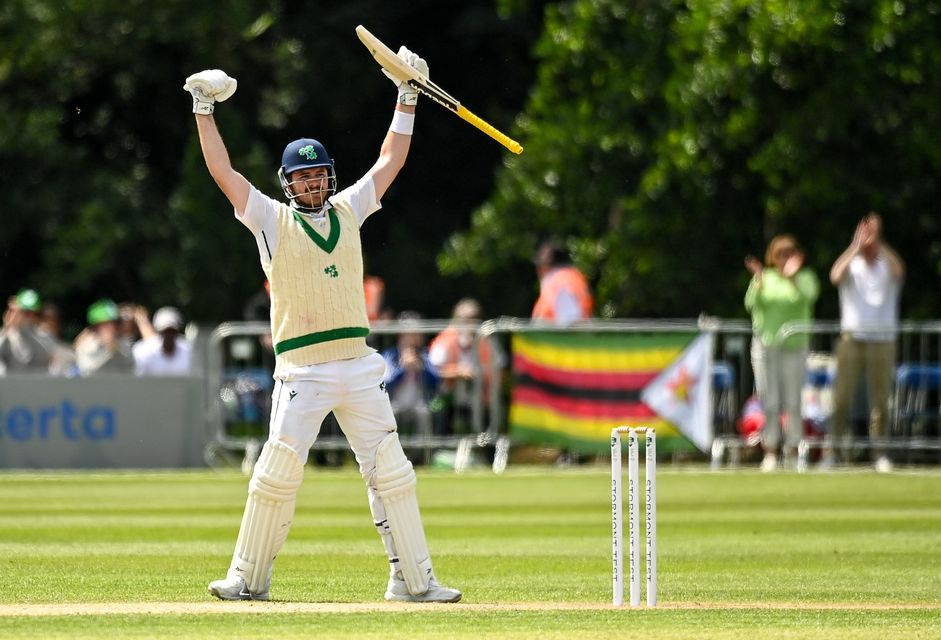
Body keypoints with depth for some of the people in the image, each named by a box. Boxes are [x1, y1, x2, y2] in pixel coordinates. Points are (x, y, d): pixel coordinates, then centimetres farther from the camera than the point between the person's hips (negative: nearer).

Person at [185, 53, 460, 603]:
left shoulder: (348, 211, 14)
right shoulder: (272, 220, 5)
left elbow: (391, 162, 18)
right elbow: (223, 171, 0)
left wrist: (408, 98, 16)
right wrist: (204, 111, -3)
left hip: (359, 367, 3)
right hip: (301, 372, -3)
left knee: (392, 473, 1)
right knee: (277, 474, -6)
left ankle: (413, 580, 3)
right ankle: (248, 578, 3)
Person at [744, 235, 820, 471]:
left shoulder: (805, 278, 4)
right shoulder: (763, 278, 9)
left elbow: (808, 296, -16)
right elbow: (751, 304, -4)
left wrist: (792, 277, -28)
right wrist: (759, 281, -16)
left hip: (794, 345, -1)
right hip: (765, 343, 1)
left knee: (792, 402, -2)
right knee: (769, 402, -1)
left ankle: (793, 451, 5)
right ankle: (770, 452, 3)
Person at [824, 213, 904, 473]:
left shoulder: (887, 266, 7)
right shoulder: (851, 265, 6)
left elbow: (899, 271, -17)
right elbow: (836, 276, -16)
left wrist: (878, 243, -20)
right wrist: (856, 246, -18)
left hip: (882, 342, 1)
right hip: (852, 340, -1)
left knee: (881, 398, -1)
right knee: (842, 397, -6)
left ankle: (879, 453, 6)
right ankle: (830, 451, -6)